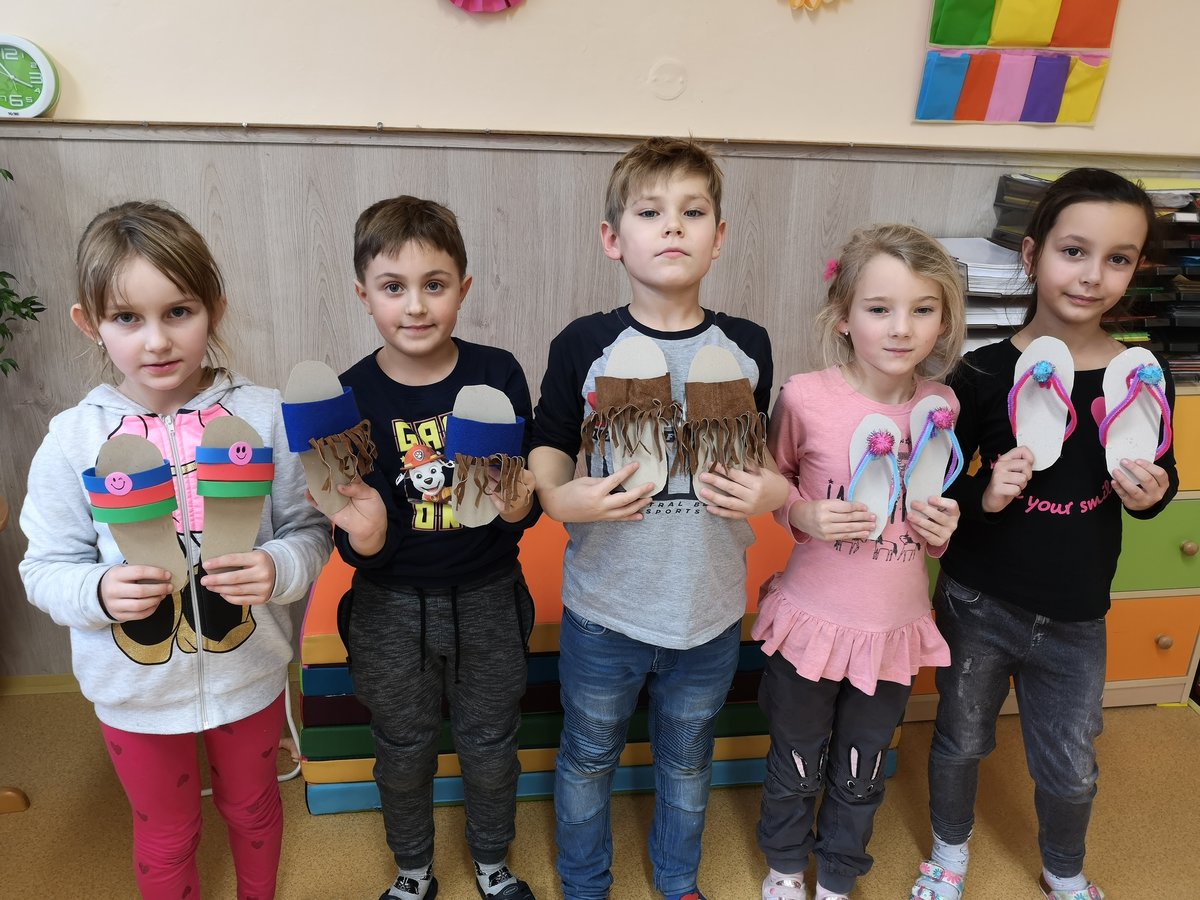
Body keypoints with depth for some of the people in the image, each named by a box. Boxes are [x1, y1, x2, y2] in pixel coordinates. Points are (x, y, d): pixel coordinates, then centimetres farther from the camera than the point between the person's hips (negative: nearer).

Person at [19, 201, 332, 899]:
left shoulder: (264, 416, -14)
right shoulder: (73, 439, -13)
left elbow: (309, 531, -8)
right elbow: (46, 567, -6)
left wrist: (280, 568, -28)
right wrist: (99, 591, -26)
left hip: (248, 675, 1)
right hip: (136, 688, 0)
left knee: (252, 806, 27)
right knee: (165, 835, 23)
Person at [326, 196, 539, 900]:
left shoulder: (498, 374, -12)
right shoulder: (351, 395, -12)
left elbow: (529, 496, -6)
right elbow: (359, 546, -9)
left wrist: (520, 507, -28)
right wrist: (365, 538, -31)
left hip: (488, 600, 0)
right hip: (390, 609, 0)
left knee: (491, 742, 20)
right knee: (404, 749, 21)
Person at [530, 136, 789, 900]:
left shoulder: (747, 347, -4)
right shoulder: (585, 345, -11)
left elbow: (758, 454, 8)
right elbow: (548, 446, -2)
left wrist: (775, 491, -13)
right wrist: (561, 499, -22)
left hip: (711, 610, 2)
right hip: (604, 607, -1)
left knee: (687, 759, 24)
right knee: (589, 757, 19)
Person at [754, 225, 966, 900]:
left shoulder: (941, 406, -7)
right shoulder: (806, 397, -18)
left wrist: (943, 527, -11)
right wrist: (804, 515, -19)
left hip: (897, 628, 3)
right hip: (813, 621, -2)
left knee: (862, 775, 22)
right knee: (797, 763, 19)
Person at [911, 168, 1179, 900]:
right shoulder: (987, 372, -14)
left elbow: (1161, 479, 7)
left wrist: (1154, 492, -15)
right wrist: (983, 495, -27)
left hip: (1076, 617, 2)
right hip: (978, 602, -2)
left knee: (1071, 769, 18)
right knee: (962, 742, 19)